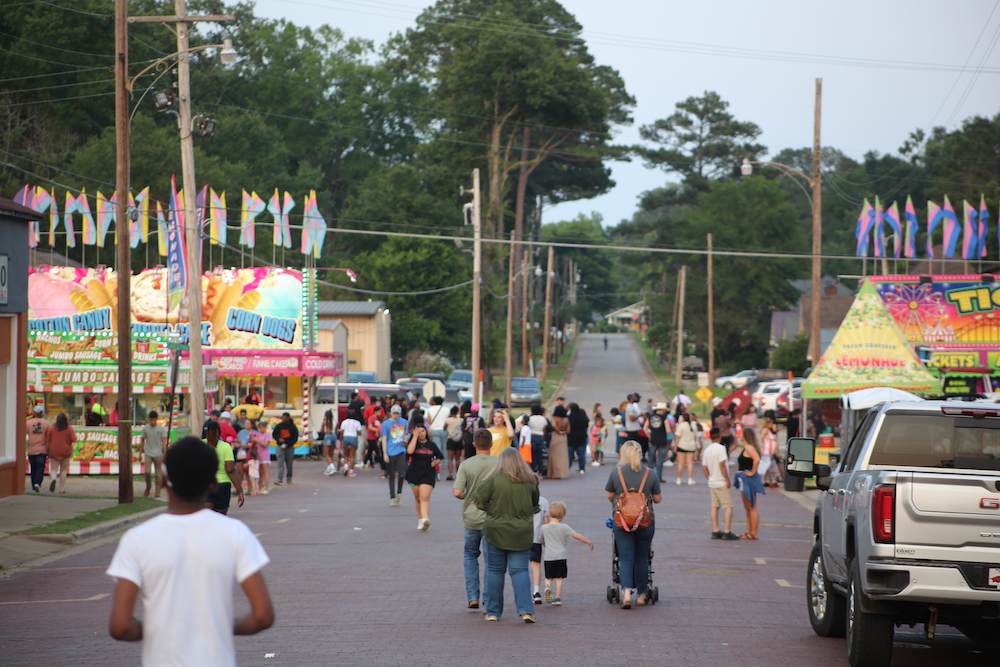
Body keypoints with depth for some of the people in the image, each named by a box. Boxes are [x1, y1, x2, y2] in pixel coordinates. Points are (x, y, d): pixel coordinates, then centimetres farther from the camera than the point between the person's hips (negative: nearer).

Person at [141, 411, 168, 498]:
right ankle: (148, 488, 12)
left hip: (158, 454, 0)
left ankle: (157, 492, 10)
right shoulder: (145, 428, 3)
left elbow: (164, 442, -1)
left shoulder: (161, 429, 0)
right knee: (147, 472, -12)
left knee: (158, 474, 2)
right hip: (148, 454, 0)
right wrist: (141, 452, 8)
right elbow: (142, 441, 10)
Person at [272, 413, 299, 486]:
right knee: (280, 463, -11)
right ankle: (280, 479, -18)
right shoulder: (279, 426, 4)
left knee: (289, 464, 6)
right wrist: (278, 439, -11)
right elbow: (274, 434, 11)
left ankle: (289, 479, 18)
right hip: (280, 447, 1)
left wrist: (288, 444, -14)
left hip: (289, 447, -1)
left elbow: (295, 438, -2)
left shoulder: (293, 427, -1)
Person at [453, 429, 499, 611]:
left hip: (471, 518, 1)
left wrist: (466, 497, 7)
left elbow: (457, 492, -15)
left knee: (470, 555, 20)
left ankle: (473, 597, 12)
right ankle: (488, 602, 6)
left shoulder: (466, 465, -9)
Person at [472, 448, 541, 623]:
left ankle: (493, 612, 14)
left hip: (496, 531, -2)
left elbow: (477, 500, -11)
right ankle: (525, 610, -10)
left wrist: (489, 510, 7)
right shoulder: (530, 481, -3)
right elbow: (535, 505, 10)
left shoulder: (494, 479, -13)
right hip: (522, 533, 2)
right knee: (519, 570, 4)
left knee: (495, 570, 10)